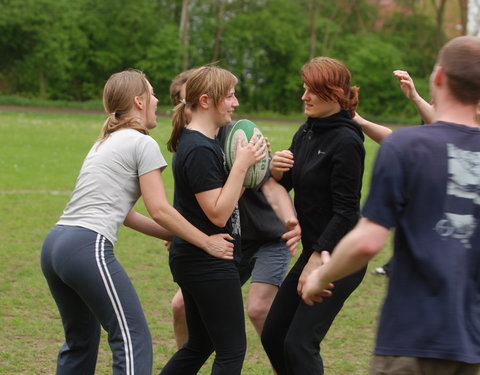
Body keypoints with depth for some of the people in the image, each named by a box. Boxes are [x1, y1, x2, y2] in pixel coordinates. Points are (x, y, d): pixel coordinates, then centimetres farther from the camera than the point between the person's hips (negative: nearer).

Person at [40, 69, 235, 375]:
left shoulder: (105, 143, 25)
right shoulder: (143, 144, -1)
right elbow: (159, 210, -6)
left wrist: (173, 236, 24)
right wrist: (206, 242, 3)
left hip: (54, 245, 9)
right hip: (89, 248, -9)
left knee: (81, 339, 21)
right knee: (134, 341, -7)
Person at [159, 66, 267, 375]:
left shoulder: (206, 141, 11)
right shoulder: (199, 150, -20)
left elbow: (226, 198, 13)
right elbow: (218, 214, -21)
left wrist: (249, 163, 0)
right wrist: (242, 164, -21)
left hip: (195, 260, 10)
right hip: (209, 264, -10)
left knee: (200, 345, 19)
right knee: (232, 349, -2)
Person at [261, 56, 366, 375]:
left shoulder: (346, 142, -18)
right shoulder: (306, 132, 8)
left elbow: (346, 211, -20)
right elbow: (285, 185, 15)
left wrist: (318, 260, -20)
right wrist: (277, 170, -7)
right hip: (313, 250, 9)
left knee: (299, 343, -11)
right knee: (273, 336, 11)